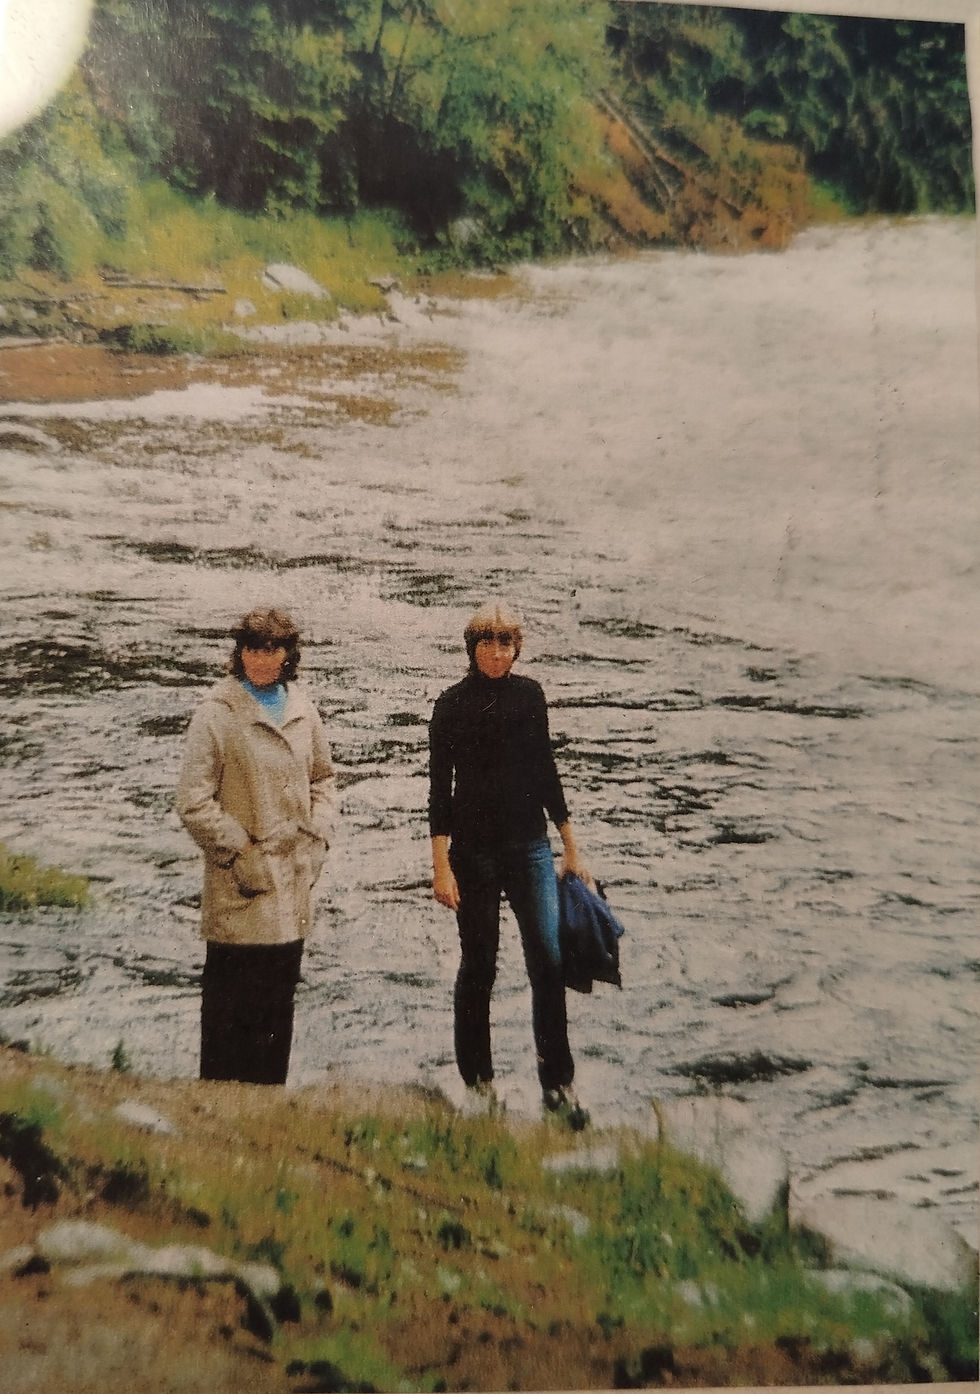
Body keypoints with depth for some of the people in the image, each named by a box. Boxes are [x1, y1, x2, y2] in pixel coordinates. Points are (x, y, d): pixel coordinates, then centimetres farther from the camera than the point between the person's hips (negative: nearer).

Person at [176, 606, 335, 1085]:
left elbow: (322, 778, 17)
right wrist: (239, 853, -12)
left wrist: (318, 838, 6)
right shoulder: (217, 713, -11)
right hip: (241, 886, -5)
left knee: (279, 1000, 17)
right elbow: (192, 802, -12)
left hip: (294, 883, 6)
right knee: (231, 1008, 3)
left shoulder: (302, 709, 6)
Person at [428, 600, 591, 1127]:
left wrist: (570, 847, 12)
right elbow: (440, 787, -3)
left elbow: (545, 772, 13)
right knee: (479, 966, 6)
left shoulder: (529, 694, 7)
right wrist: (441, 865, -8)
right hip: (474, 850, -2)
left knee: (549, 961, -3)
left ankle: (557, 1084, 10)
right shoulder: (452, 704, -2)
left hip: (530, 846, 3)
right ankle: (477, 1082, 22)